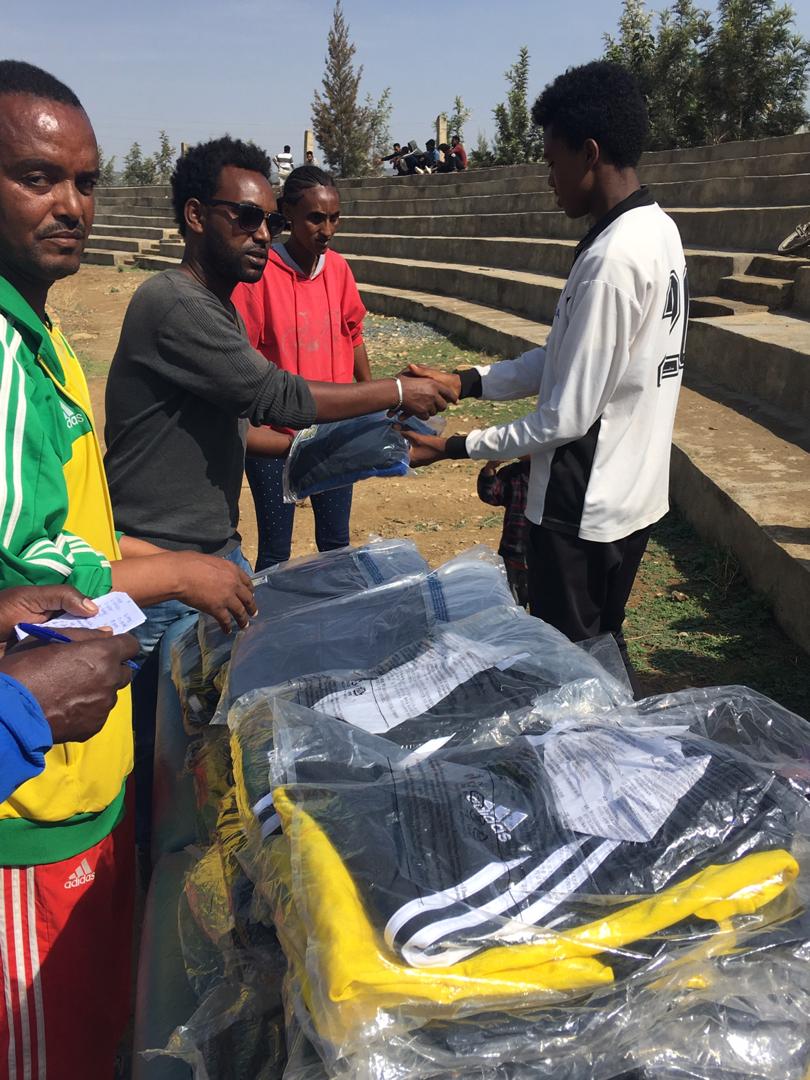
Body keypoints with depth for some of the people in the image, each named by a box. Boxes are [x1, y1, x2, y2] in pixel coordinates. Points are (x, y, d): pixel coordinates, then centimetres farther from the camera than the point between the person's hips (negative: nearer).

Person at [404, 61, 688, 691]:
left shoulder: (611, 259, -24)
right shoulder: (657, 229, 6)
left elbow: (566, 419, -22)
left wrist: (455, 447, -11)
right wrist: (465, 383, 3)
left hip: (586, 509, -9)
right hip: (633, 493, 9)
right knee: (601, 652, 24)